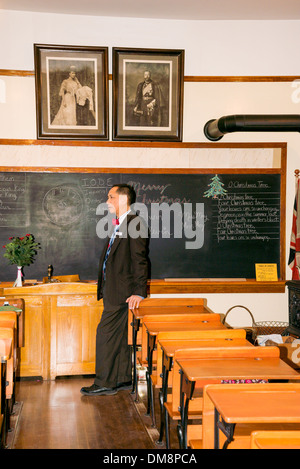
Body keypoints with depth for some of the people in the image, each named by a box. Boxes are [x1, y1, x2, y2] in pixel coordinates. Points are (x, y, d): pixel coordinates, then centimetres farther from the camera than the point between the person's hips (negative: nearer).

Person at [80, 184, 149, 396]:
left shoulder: (134, 223, -12)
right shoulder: (120, 225, 17)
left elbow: (140, 259, -17)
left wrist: (139, 292, -21)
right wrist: (105, 288, 19)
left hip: (121, 291, -10)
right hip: (114, 291, 10)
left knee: (106, 334, -6)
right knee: (120, 336, 13)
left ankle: (105, 383, 2)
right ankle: (124, 379, 22)